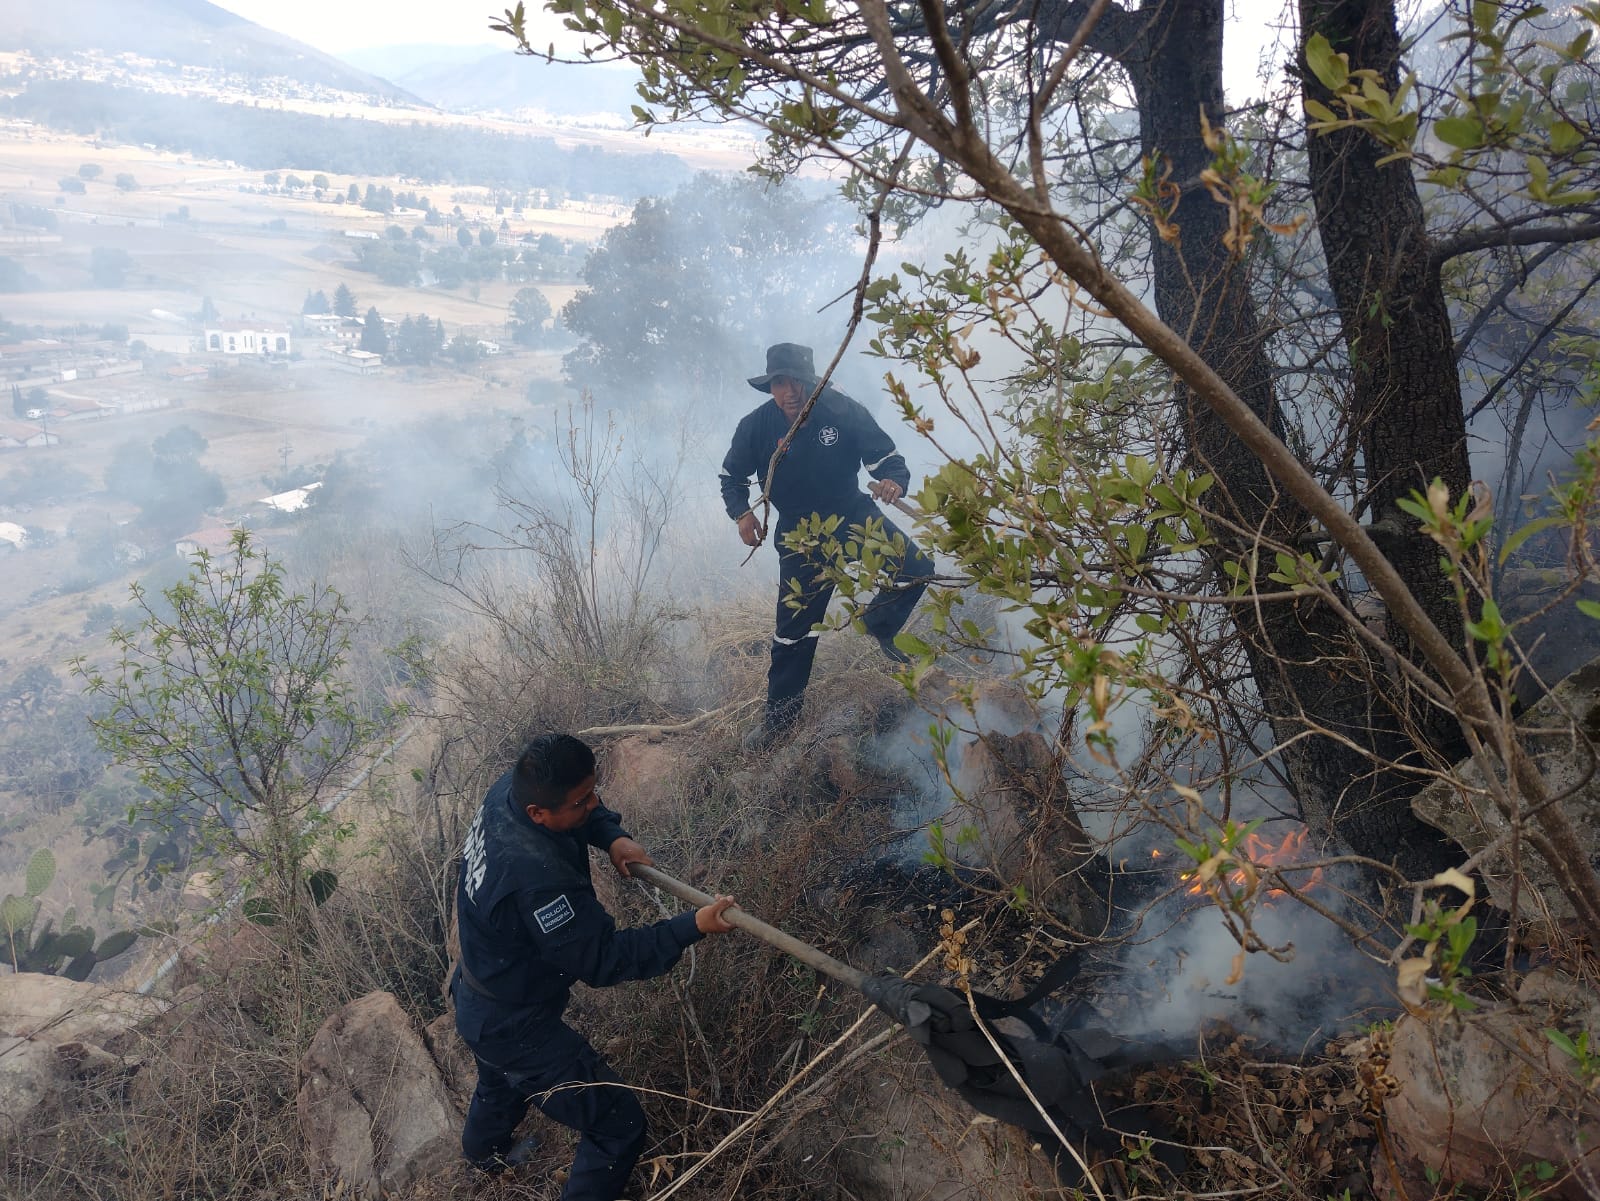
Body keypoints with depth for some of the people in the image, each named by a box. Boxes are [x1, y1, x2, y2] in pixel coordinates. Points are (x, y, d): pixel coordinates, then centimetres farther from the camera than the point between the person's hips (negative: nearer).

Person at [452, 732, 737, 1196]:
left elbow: (586, 809, 4)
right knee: (620, 1125, 3)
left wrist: (612, 836, -14)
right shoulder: (537, 880, -42)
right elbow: (603, 961, -30)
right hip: (513, 1027, -9)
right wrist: (693, 927, -31)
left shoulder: (507, 790, -17)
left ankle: (484, 1151, 71)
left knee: (502, 1081, 40)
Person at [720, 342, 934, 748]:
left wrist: (894, 482, -38)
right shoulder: (756, 426, -17)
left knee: (916, 568, -15)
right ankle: (780, 711, 20)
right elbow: (732, 477, 0)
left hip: (853, 514, 1)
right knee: (794, 626, 1)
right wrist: (741, 513, -19)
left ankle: (879, 624, 17)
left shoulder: (844, 411, -20)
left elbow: (888, 459, -14)